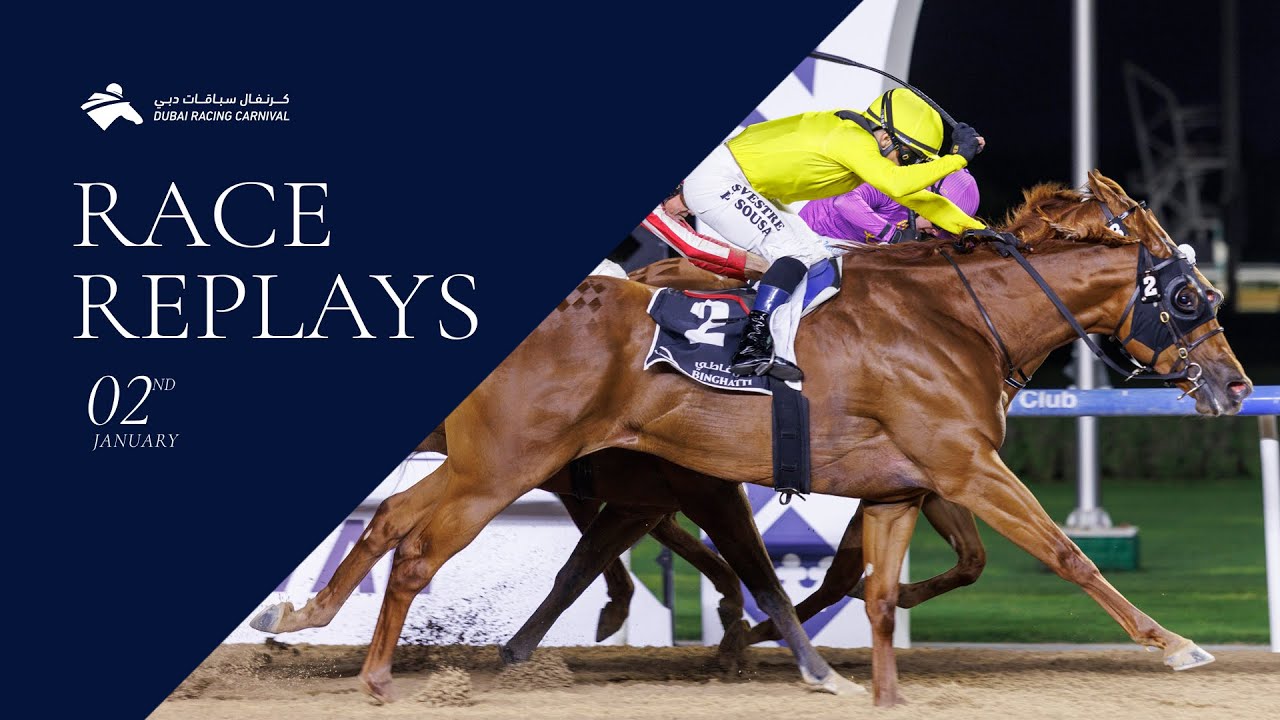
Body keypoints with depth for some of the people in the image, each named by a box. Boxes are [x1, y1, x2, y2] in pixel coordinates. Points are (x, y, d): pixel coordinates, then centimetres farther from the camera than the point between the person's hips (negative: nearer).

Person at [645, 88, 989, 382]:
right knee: (796, 251, -19)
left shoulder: (869, 146, 6)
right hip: (717, 181, -10)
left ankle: (779, 349, -3)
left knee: (815, 254, 6)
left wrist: (974, 228, 8)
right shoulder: (853, 140, -22)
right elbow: (897, 184, -36)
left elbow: (915, 196, 13)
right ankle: (752, 346, -26)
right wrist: (957, 158, -29)